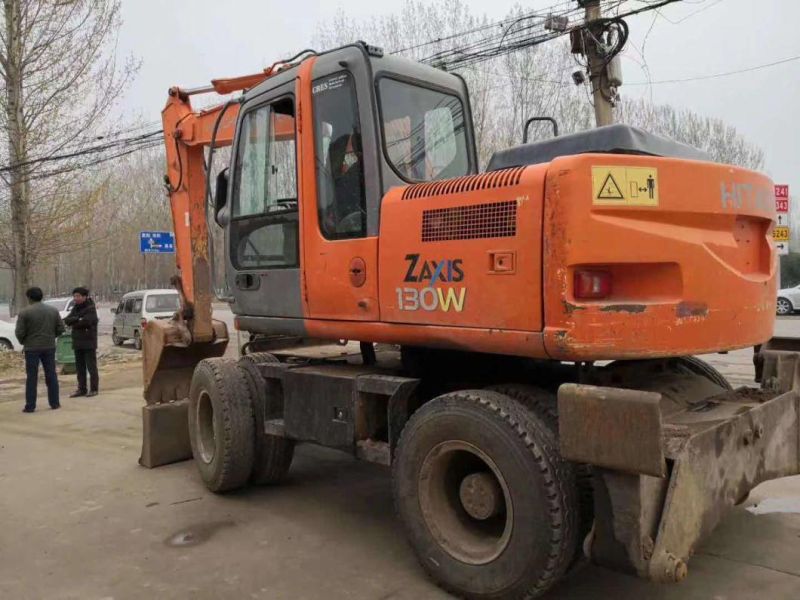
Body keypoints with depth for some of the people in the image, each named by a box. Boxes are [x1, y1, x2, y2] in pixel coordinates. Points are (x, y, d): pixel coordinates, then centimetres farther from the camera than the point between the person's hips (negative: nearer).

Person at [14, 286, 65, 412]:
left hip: (32, 348, -3)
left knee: (32, 377, 3)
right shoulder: (53, 310, 3)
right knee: (51, 375, 10)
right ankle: (54, 403, 13)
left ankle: (30, 406, 5)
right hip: (49, 347, 3)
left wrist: (23, 342, 8)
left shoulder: (24, 312, -9)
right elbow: (60, 329, 3)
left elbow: (19, 332, -10)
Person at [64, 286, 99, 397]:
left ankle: (94, 389, 5)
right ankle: (82, 389, 17)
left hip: (89, 343, -7)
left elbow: (86, 321, -23)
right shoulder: (75, 308, 14)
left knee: (91, 367, -1)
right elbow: (66, 320, 2)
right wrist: (78, 319, -18)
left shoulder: (90, 308, -9)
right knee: (80, 367, 10)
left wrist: (73, 323, -6)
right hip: (77, 342, 7)